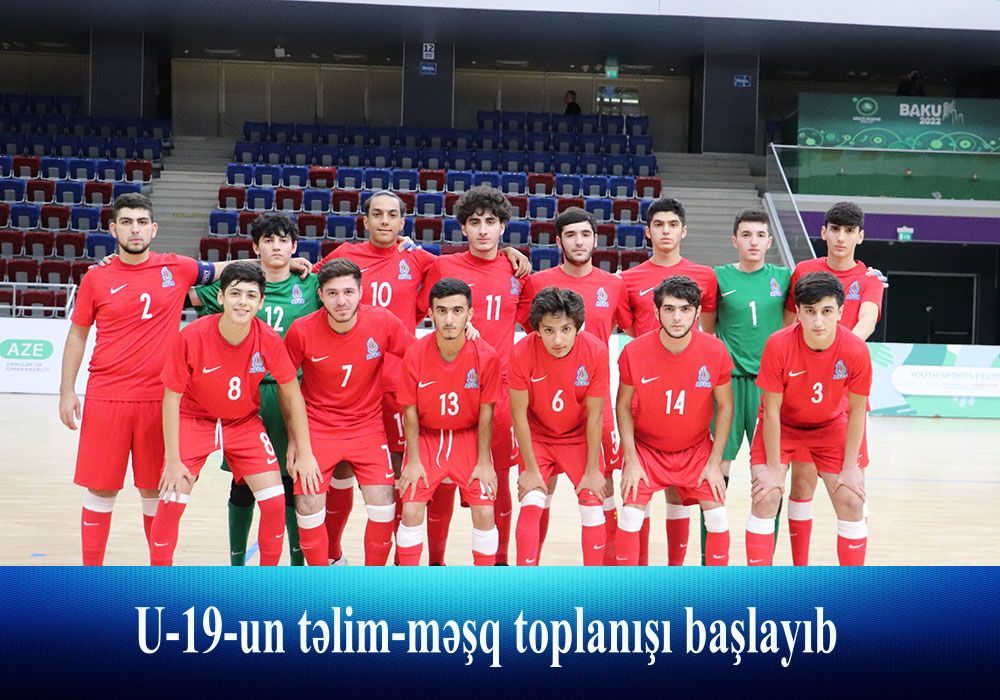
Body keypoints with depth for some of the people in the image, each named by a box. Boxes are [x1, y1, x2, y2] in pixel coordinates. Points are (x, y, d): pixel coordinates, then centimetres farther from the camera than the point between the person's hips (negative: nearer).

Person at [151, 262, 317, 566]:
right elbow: (171, 397, -15)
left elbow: (291, 393, -6)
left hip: (245, 423, 2)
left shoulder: (269, 340, -20)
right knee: (171, 500, -11)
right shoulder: (192, 336, -25)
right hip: (193, 421, -1)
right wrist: (173, 460, -15)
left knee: (275, 500, -8)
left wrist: (304, 452, -4)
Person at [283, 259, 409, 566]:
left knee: (384, 508, -9)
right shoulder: (302, 330, -14)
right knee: (308, 509, -9)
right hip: (317, 428, 0)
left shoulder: (383, 322, -13)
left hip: (368, 427, 1)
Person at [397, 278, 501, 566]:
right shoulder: (415, 354, -16)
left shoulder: (486, 356, -17)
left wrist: (483, 462, -7)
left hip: (469, 437, 0)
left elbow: (486, 412, -7)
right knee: (411, 511, -10)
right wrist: (413, 461, -7)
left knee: (484, 513, -9)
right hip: (426, 436, 0)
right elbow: (410, 411, -6)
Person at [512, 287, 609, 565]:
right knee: (531, 503, -13)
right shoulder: (522, 352, -27)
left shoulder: (595, 351, -25)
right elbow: (519, 414, -16)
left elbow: (595, 416, -15)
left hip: (580, 437, 1)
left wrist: (592, 470, -10)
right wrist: (531, 469, -12)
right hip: (537, 436, -1)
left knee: (593, 505, -5)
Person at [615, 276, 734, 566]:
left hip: (697, 449, 1)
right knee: (631, 513, -12)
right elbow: (624, 406, -6)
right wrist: (631, 461, -10)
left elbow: (725, 406, -5)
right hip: (646, 447, -1)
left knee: (717, 514, -7)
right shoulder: (634, 352, -19)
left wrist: (715, 462, -7)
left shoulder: (715, 351, -17)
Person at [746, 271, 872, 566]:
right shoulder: (778, 345, -29)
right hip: (781, 425, -1)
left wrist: (850, 467, -9)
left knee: (852, 503, -4)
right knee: (766, 499, -13)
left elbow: (856, 412, -11)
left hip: (832, 427, 2)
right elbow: (772, 410, -19)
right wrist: (773, 468, -16)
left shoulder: (856, 351, -25)